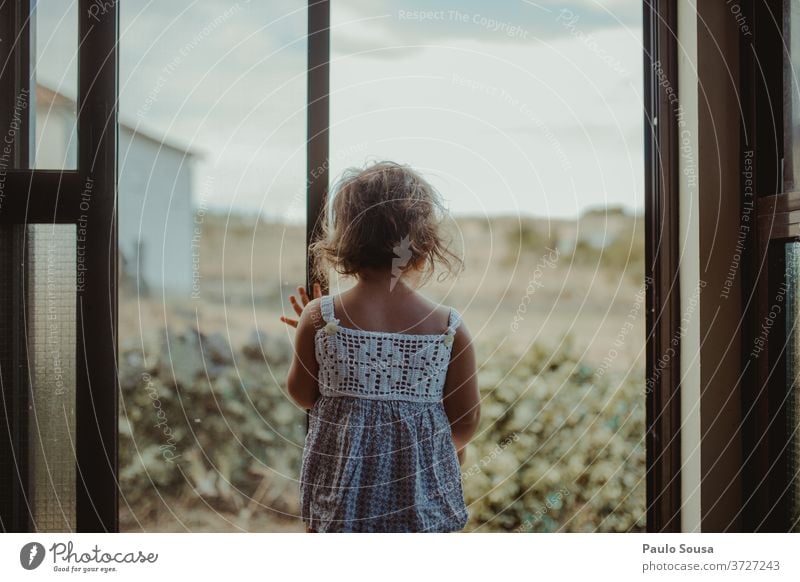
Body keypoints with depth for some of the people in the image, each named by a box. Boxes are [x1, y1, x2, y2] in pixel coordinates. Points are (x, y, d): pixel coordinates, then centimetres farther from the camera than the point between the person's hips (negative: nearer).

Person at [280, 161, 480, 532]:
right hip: (422, 487, 0)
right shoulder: (449, 327, -10)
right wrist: (453, 446, 21)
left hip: (339, 479, 1)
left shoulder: (320, 317, -11)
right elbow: (466, 420, -1)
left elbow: (303, 395, 3)